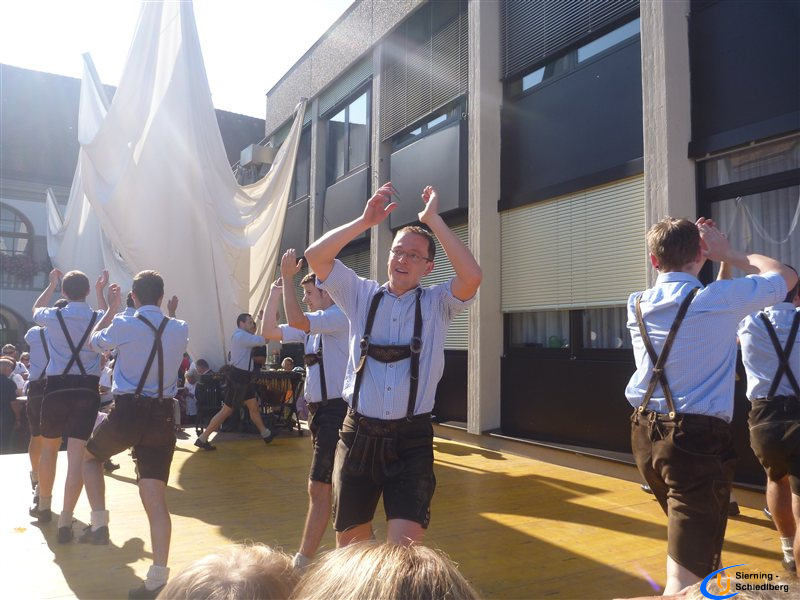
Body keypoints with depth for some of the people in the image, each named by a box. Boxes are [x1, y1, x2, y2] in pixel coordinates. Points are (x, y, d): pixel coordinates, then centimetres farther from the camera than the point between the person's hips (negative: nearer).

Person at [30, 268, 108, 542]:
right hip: (87, 389, 0)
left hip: (56, 388, 1)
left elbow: (36, 309, 24)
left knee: (49, 448, 21)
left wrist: (52, 284, 35)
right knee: (77, 455, -3)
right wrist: (101, 290, 28)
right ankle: (65, 521, -7)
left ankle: (43, 506, 39)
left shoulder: (53, 316, -2)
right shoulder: (98, 318, -1)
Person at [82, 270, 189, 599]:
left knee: (90, 456, 31)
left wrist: (112, 308, 27)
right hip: (162, 416, 2)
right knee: (156, 500, 1)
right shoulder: (181, 329, 2)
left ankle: (99, 523, 24)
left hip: (127, 412, -2)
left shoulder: (123, 325, -7)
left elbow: (95, 341, 16)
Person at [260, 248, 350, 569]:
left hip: (335, 410, -10)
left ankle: (303, 560, 4)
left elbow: (295, 319, -28)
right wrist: (274, 294, 11)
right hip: (321, 409, 10)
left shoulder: (339, 317, -13)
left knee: (319, 487, -5)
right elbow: (270, 331, 16)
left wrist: (288, 277, -22)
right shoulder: (315, 324, 14)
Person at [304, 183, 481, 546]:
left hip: (412, 439, -2)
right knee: (349, 543, 14)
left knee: (403, 549, -12)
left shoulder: (437, 304, 2)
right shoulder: (362, 295, 6)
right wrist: (366, 220, -8)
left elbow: (472, 276, -17)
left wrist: (433, 220, -12)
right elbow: (316, 256, -4)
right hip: (359, 435, 2)